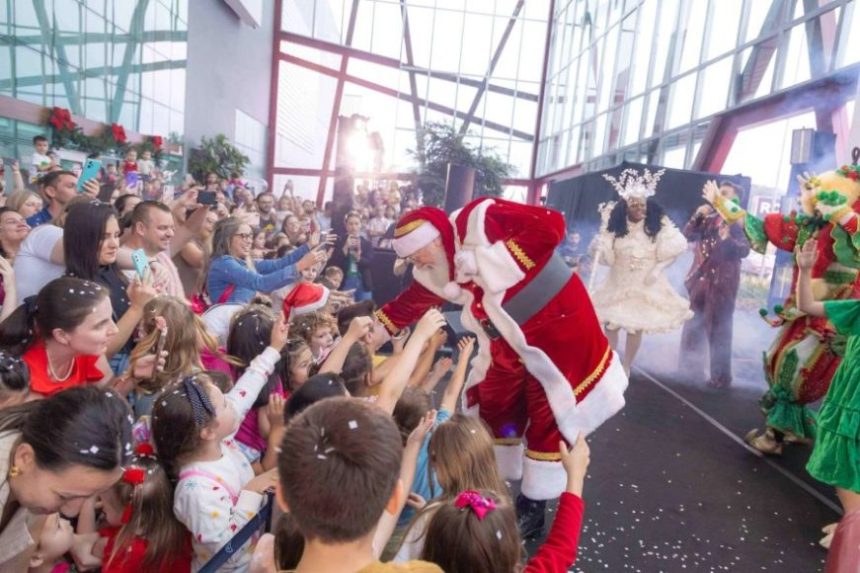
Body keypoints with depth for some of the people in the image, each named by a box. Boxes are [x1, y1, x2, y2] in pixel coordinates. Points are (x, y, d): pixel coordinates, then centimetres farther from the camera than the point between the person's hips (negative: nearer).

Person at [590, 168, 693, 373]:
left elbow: (672, 251, -6)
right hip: (619, 283, 1)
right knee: (611, 324, 5)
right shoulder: (615, 224, -6)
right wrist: (599, 247, -25)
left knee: (636, 328, 6)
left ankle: (626, 368, 22)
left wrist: (657, 269, -15)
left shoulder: (658, 224, -8)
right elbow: (607, 256, -6)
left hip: (645, 285, -1)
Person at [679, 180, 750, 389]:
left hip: (722, 282, -6)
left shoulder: (739, 221, -4)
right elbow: (687, 236, 5)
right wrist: (696, 217, -7)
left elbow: (744, 250, -16)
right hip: (701, 279, 6)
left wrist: (728, 239, -34)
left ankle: (721, 377, 7)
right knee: (693, 328, 11)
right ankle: (692, 369, 23)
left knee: (718, 331, -2)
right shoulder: (708, 218, 13)